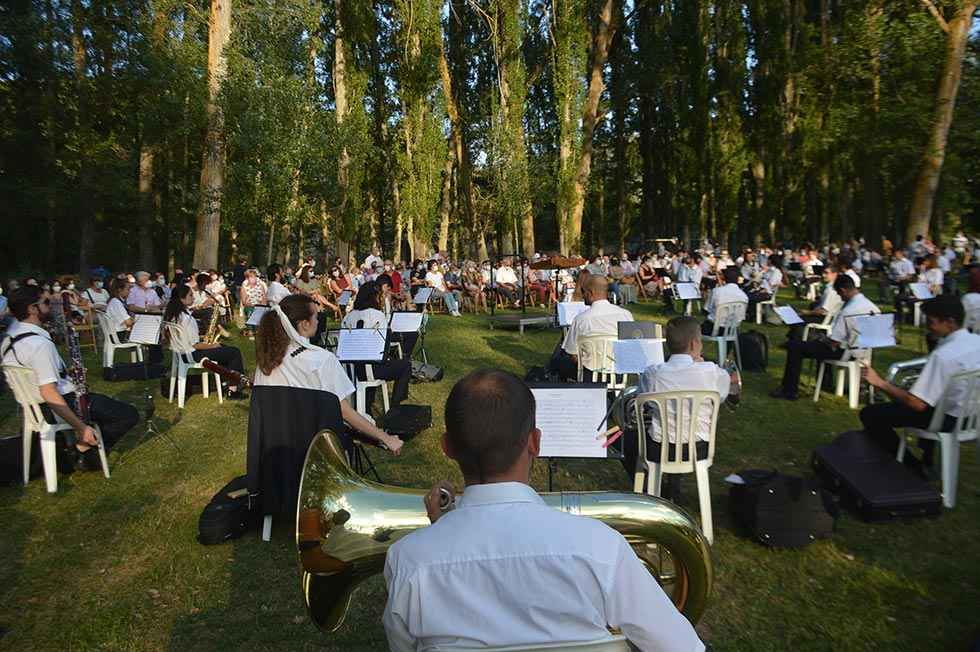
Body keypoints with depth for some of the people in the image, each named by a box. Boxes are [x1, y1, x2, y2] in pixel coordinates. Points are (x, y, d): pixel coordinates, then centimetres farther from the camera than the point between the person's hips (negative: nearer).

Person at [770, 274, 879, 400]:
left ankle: (790, 391, 0)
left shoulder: (847, 311, -28)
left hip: (844, 352, -9)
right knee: (819, 341, 35)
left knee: (794, 346, -5)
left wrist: (823, 340, -2)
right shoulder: (871, 305, -2)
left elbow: (834, 343, -24)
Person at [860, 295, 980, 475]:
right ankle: (928, 461, 40)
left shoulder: (943, 355, -31)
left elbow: (917, 404, -29)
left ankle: (911, 468, 11)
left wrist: (881, 383, -22)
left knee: (870, 414, -2)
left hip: (948, 419, -8)